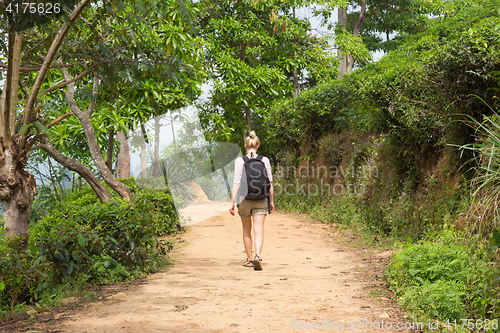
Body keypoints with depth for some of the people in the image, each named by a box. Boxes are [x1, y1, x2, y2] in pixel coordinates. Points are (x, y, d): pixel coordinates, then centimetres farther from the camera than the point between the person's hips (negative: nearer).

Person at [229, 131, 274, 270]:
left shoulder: (240, 161, -5)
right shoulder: (264, 160, 0)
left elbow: (237, 182, -8)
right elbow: (270, 182, 2)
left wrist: (232, 201, -5)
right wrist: (271, 200, 12)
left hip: (244, 199, 0)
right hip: (261, 200, 0)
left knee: (246, 231, 16)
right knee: (259, 231, -3)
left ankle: (249, 259, 25)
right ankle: (257, 256, -25)